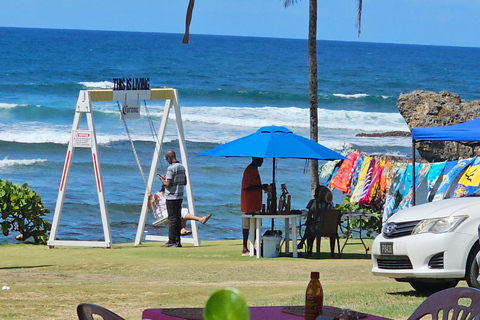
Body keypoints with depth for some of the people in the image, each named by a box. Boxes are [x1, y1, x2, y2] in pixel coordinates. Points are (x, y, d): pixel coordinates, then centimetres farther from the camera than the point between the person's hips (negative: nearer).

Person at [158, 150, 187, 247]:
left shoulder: (171, 168, -15)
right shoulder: (182, 167, 11)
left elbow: (168, 184, -18)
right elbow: (185, 182, 17)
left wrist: (162, 179, 1)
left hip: (171, 197, -8)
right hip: (180, 196, 8)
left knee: (172, 219, -6)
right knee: (178, 218, 9)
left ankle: (172, 241, -5)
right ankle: (177, 241, 10)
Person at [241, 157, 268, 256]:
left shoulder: (255, 170, 16)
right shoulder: (248, 171, -14)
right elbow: (246, 187, -20)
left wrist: (262, 187, 11)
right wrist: (261, 187, -19)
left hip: (255, 204, 10)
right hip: (248, 204, -10)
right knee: (247, 226, -5)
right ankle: (245, 249, -3)